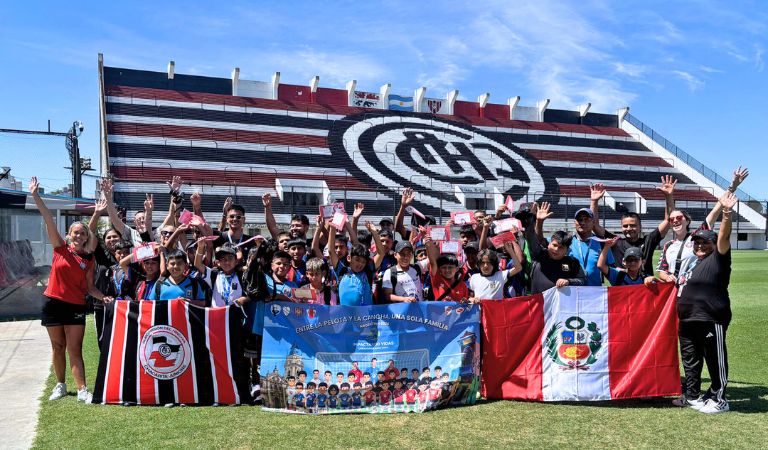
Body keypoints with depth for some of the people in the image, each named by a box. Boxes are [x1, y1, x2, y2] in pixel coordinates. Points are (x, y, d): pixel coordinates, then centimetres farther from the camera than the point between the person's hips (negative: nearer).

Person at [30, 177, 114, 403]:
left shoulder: (89, 259, 3)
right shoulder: (61, 247, 0)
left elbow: (89, 286, 7)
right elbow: (48, 219, -8)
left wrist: (103, 297, -11)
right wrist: (36, 196, -14)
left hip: (76, 306, 0)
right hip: (54, 302, 0)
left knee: (75, 350, -2)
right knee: (58, 347, 10)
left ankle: (82, 390, 0)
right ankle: (60, 386, 25)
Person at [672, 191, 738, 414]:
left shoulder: (718, 259, -4)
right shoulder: (689, 263, 19)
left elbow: (724, 237, -20)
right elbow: (681, 287, 32)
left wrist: (727, 213, -35)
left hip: (711, 320, -8)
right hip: (687, 321, 8)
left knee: (716, 360, 2)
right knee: (690, 360, 16)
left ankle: (719, 399, 15)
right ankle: (692, 396, 28)